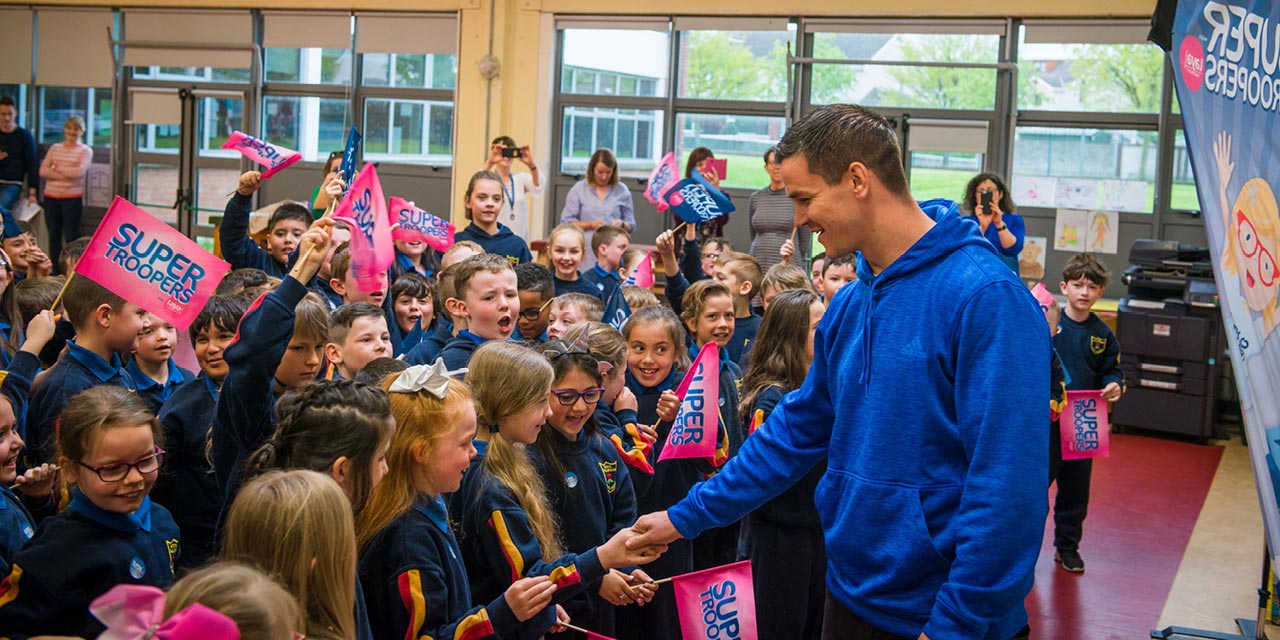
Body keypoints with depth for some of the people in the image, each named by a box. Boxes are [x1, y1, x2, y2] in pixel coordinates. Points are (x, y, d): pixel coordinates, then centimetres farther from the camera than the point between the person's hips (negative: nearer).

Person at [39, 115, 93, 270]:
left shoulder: (85, 151, 3)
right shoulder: (54, 148, 13)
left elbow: (79, 171, -13)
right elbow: (43, 171, 1)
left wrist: (57, 168, -4)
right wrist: (66, 174, -9)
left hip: (72, 198, -4)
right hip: (51, 197, 4)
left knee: (71, 237, -3)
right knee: (53, 236, 8)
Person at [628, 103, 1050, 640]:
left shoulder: (986, 295, -20)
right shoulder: (851, 306, 5)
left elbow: (1008, 481, -23)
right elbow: (798, 430, 14)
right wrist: (687, 516, 16)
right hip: (851, 596, 7)